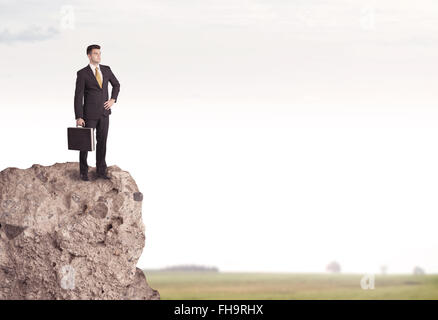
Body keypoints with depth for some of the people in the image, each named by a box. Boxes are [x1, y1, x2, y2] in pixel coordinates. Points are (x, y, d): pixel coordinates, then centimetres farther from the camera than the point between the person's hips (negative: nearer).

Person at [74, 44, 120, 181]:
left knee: (102, 142, 8)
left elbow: (116, 84, 21)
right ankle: (83, 172, 15)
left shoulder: (106, 70, 4)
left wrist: (113, 100, 5)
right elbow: (78, 96, -11)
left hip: (104, 113, 4)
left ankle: (101, 171, 16)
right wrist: (78, 117, -15)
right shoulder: (82, 73, -9)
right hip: (90, 114, -4)